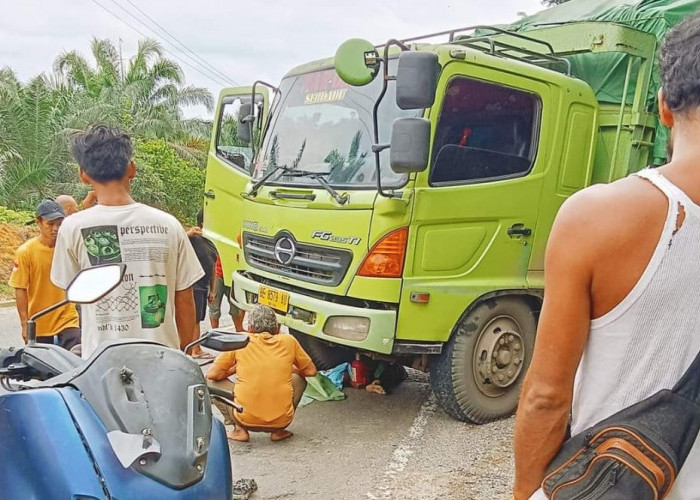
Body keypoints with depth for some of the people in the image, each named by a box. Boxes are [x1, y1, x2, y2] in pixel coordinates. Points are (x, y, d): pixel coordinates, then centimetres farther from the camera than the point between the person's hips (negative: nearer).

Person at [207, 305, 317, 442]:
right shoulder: (288, 340, 6)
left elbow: (212, 374, 5)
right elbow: (311, 371, 17)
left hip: (246, 419, -1)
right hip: (282, 420, 1)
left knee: (214, 383, 22)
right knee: (298, 378, 28)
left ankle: (239, 429, 8)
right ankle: (278, 431, 16)